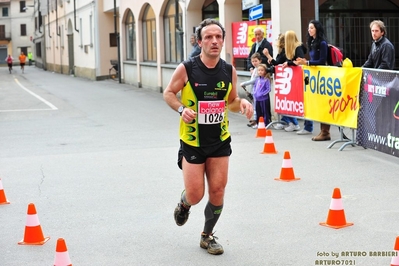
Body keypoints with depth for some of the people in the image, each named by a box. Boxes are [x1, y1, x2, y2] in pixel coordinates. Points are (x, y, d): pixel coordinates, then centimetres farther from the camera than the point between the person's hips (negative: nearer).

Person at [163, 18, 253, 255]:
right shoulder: (186, 69, -13)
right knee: (196, 195, -2)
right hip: (192, 142, -3)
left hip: (220, 141, 3)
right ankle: (184, 203, 37)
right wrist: (182, 109, -20)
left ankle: (208, 236, 24)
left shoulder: (229, 71, -3)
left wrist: (242, 103, -12)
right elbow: (169, 93, -1)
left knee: (218, 191, 2)